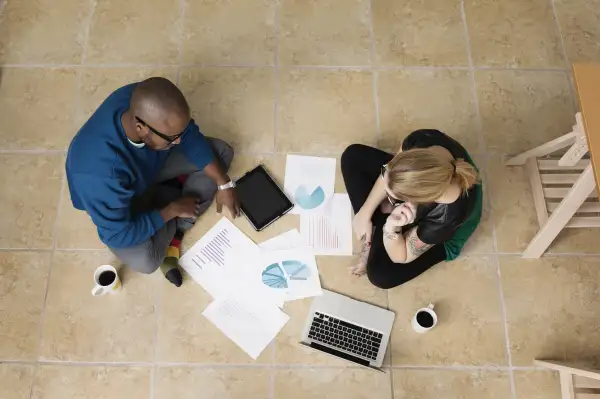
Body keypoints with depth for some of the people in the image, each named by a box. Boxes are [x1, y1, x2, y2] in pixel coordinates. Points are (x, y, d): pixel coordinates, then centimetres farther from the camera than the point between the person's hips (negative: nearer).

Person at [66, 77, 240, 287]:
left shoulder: (146, 103, -30)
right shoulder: (99, 172, -45)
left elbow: (191, 136, -13)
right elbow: (119, 236, -32)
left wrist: (223, 183, -14)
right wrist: (173, 209, -24)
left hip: (154, 162, 5)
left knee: (222, 151, -6)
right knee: (144, 260, -29)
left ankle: (175, 230, -4)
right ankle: (174, 219, 6)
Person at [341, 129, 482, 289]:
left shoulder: (446, 217, -46)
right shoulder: (425, 140, -38)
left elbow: (400, 257, -27)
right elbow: (389, 175, -14)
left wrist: (391, 226, -47)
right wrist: (366, 213, -14)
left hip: (438, 235, -4)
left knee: (380, 273, -24)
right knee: (352, 155, -2)